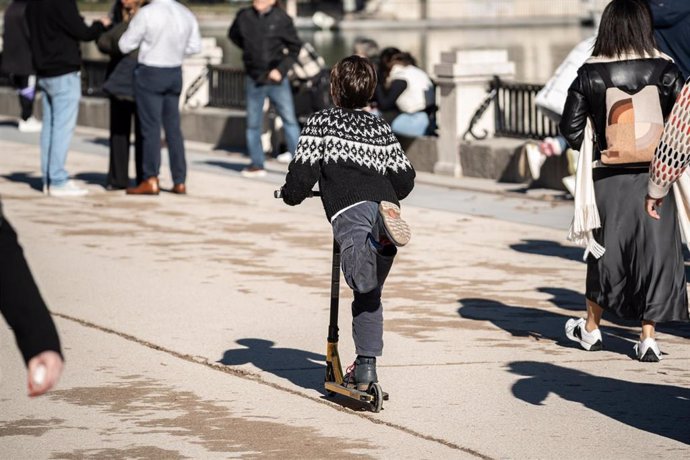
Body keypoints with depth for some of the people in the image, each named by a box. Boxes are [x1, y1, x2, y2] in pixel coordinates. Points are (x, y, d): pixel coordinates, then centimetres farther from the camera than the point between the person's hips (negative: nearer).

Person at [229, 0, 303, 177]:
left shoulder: (282, 19, -8)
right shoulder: (244, 16, -1)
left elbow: (295, 47, -2)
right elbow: (233, 35, 19)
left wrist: (281, 69, -12)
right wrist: (250, 51, 10)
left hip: (277, 80, -2)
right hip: (254, 81, 2)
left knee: (289, 120, -4)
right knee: (253, 124, 7)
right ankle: (256, 164, 16)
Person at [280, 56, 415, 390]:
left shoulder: (320, 123, 17)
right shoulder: (381, 127, 28)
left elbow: (303, 174, 8)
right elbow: (405, 180, 27)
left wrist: (291, 195, 29)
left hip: (349, 209, -5)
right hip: (384, 201, 5)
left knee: (362, 282, -32)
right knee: (369, 294, 20)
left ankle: (384, 225, -59)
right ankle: (366, 366, 18)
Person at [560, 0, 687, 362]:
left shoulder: (590, 73, -3)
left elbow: (571, 127, -1)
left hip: (609, 179, 2)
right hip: (653, 179, -1)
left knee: (607, 251, 16)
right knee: (655, 252, 6)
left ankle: (591, 328, 29)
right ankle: (648, 338, 4)